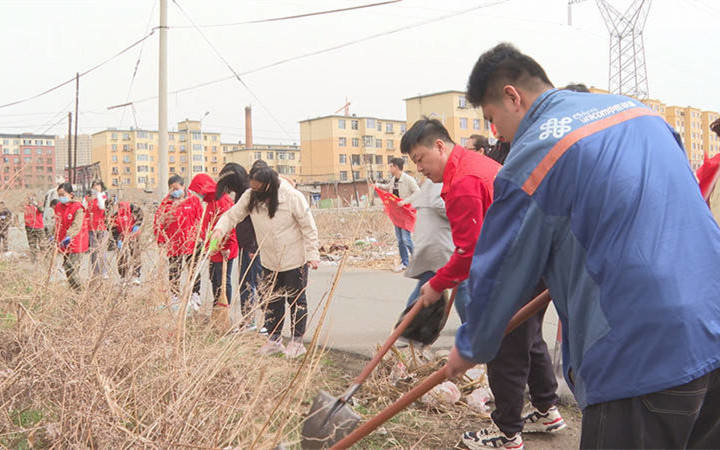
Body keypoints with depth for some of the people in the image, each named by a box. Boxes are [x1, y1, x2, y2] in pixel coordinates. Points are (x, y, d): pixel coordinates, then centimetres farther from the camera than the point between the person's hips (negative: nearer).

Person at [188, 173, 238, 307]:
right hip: (215, 251, 10)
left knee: (223, 281, -2)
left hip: (223, 252, -10)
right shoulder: (211, 201, 16)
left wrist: (225, 247, -23)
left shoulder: (222, 200, -17)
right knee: (215, 280, 18)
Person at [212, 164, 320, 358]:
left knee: (296, 300, 8)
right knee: (272, 301, 14)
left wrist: (312, 255, -15)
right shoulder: (250, 196, -7)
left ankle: (297, 340, 20)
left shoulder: (293, 197, -20)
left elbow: (308, 227, -14)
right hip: (269, 261, 5)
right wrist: (220, 229, -21)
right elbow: (232, 215, 0)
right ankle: (274, 339, 28)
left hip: (295, 260, -5)